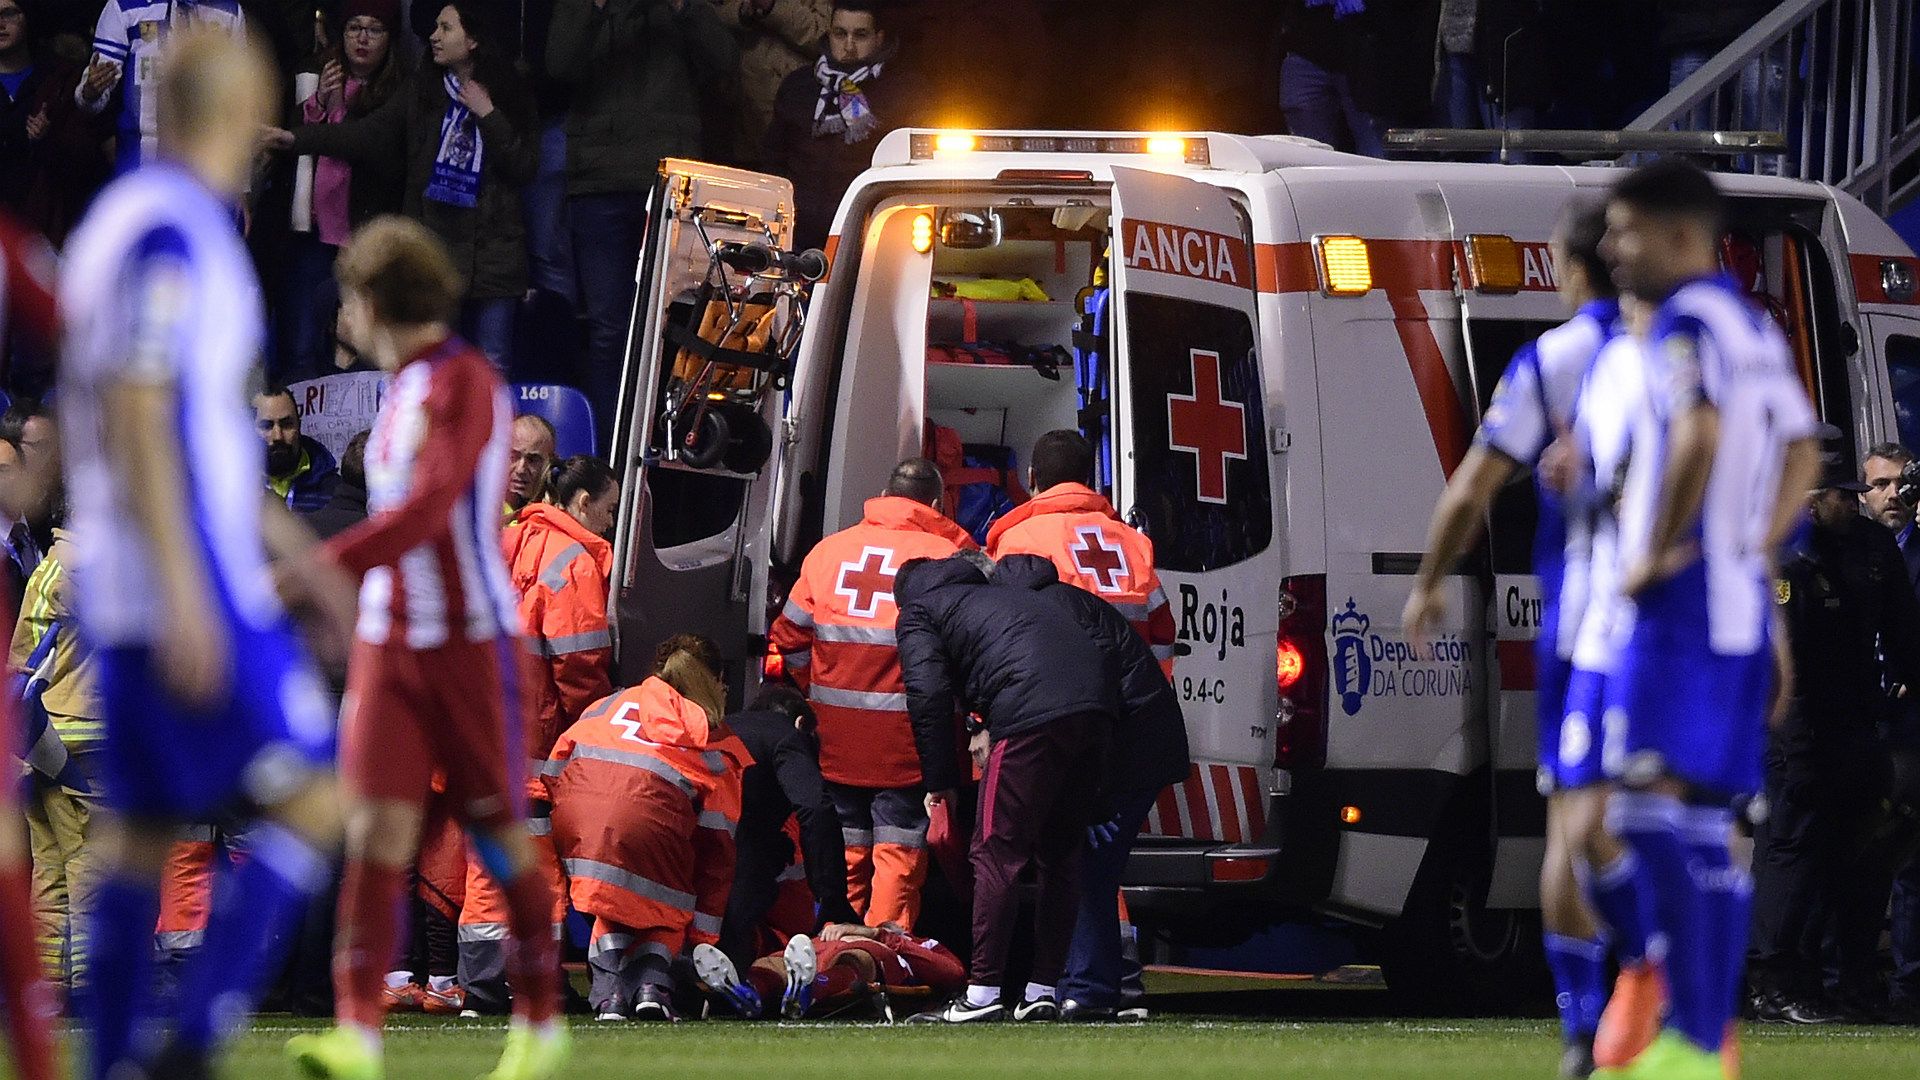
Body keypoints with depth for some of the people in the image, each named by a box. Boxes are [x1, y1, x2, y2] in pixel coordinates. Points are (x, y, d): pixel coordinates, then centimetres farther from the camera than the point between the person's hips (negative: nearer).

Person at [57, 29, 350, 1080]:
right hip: (190, 595, -10)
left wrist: (292, 552, 30)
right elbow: (137, 423, -20)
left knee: (139, 834, 9)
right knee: (308, 804, -6)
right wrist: (182, 595, -22)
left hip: (122, 597, 10)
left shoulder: (130, 220, 16)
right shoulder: (170, 234, -14)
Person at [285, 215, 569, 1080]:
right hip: (390, 643, 7)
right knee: (376, 828, -7)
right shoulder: (405, 389, 14)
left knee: (501, 838, 3)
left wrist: (326, 567, -34)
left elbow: (427, 509, -26)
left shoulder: (463, 384, -13)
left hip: (471, 643, -7)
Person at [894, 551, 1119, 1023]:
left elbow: (929, 694, 4)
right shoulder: (999, 592, 38)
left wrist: (940, 780, 9)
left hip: (1035, 716, -7)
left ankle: (983, 992, -4)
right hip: (1097, 708, 7)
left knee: (997, 854, 0)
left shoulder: (918, 612, 17)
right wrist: (990, 728, 30)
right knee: (1058, 856, 15)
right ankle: (1043, 990, 15)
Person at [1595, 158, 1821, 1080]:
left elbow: (1700, 434, -27)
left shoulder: (1685, 323, -11)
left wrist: (1659, 549, -18)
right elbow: (1803, 451, 25)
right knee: (1706, 828, 10)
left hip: (1681, 599, -10)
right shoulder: (1755, 329, 18)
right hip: (1742, 604, 10)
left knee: (1656, 809, -13)